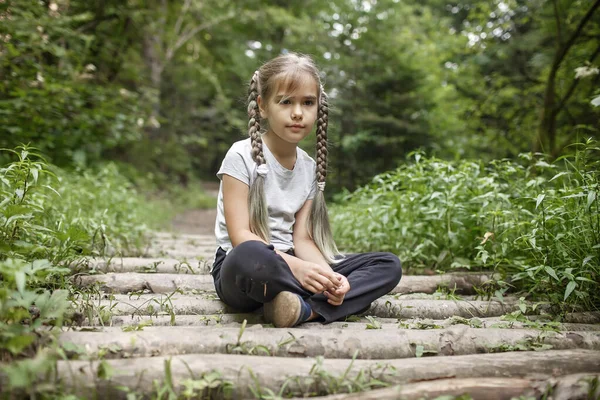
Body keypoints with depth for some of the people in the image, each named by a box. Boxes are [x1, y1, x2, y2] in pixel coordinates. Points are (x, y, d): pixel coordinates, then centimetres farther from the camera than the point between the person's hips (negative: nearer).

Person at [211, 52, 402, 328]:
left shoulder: (309, 168, 8)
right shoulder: (242, 156, -9)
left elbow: (302, 238, 2)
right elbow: (240, 235, -16)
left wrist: (327, 275, -18)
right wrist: (296, 267, -28)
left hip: (288, 264, 6)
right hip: (241, 272, -6)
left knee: (389, 266, -7)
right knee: (249, 255, -44)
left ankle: (305, 309, -27)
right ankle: (324, 298, -17)